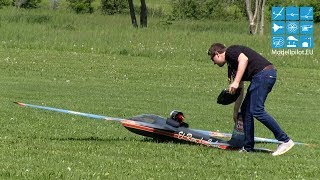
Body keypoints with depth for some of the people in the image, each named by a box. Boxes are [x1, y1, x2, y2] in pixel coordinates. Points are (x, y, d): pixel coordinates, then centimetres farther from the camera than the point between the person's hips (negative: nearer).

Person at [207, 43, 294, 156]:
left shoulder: (230, 51, 2)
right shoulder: (231, 65, 28)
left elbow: (244, 59, -20)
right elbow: (239, 91, 34)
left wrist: (236, 82, -23)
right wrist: (235, 112, 40)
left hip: (263, 73, -10)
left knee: (256, 110, -14)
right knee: (246, 109, 12)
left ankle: (285, 140, -13)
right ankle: (248, 147, 14)